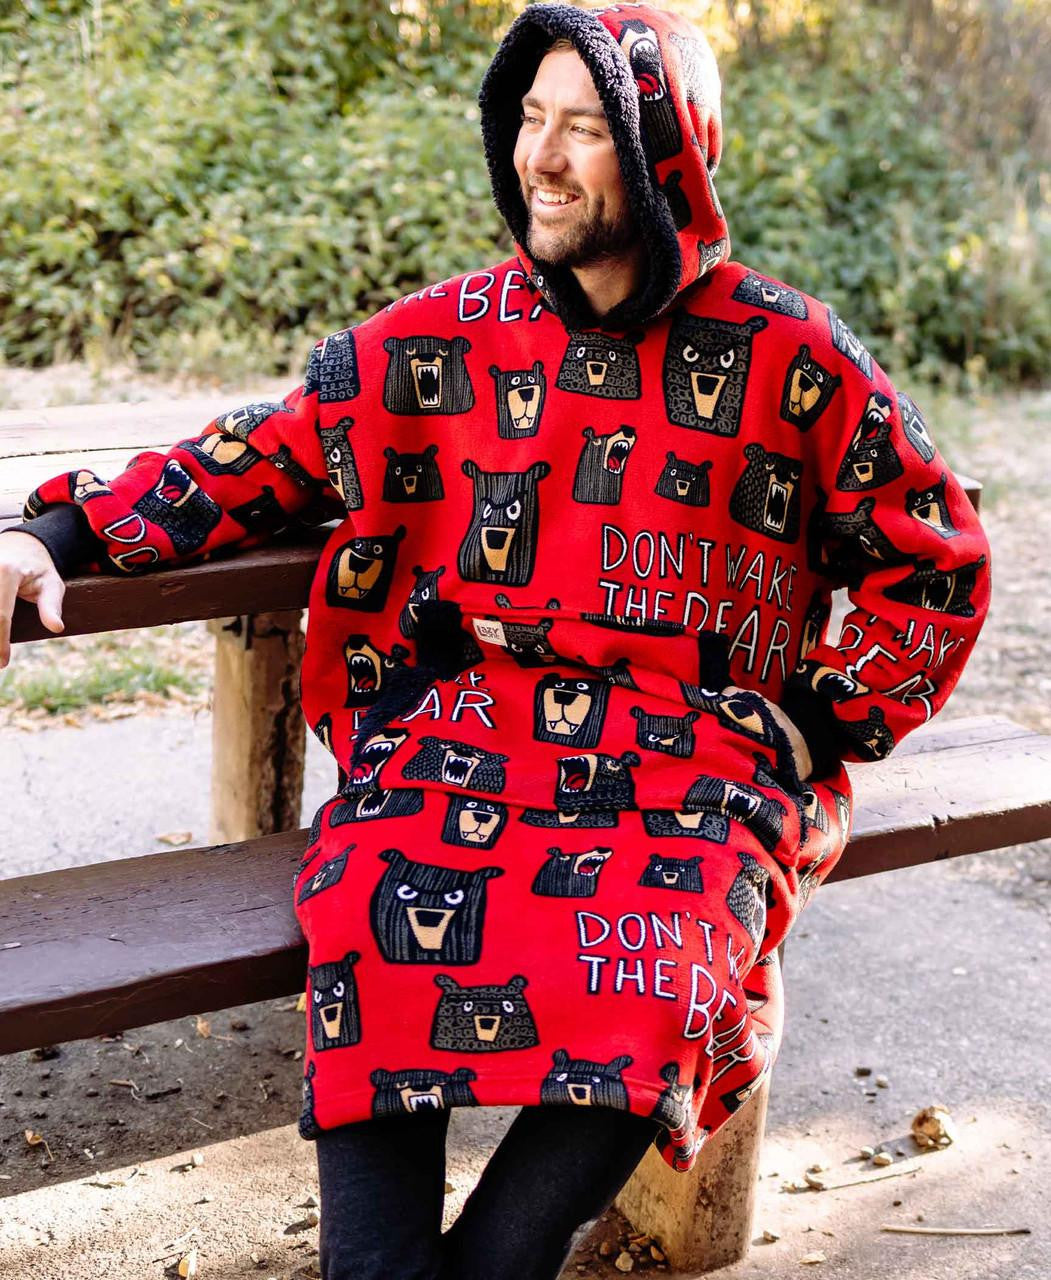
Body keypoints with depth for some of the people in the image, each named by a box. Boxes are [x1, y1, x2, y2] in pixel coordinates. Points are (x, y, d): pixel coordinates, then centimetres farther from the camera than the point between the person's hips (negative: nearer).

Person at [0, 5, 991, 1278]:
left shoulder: (788, 359, 5)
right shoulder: (448, 340, 10)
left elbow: (936, 566, 12)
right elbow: (256, 457, 12)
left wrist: (817, 729, 3)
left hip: (695, 757, -1)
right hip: (465, 730, 2)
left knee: (657, 954, -32)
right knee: (376, 904, -30)